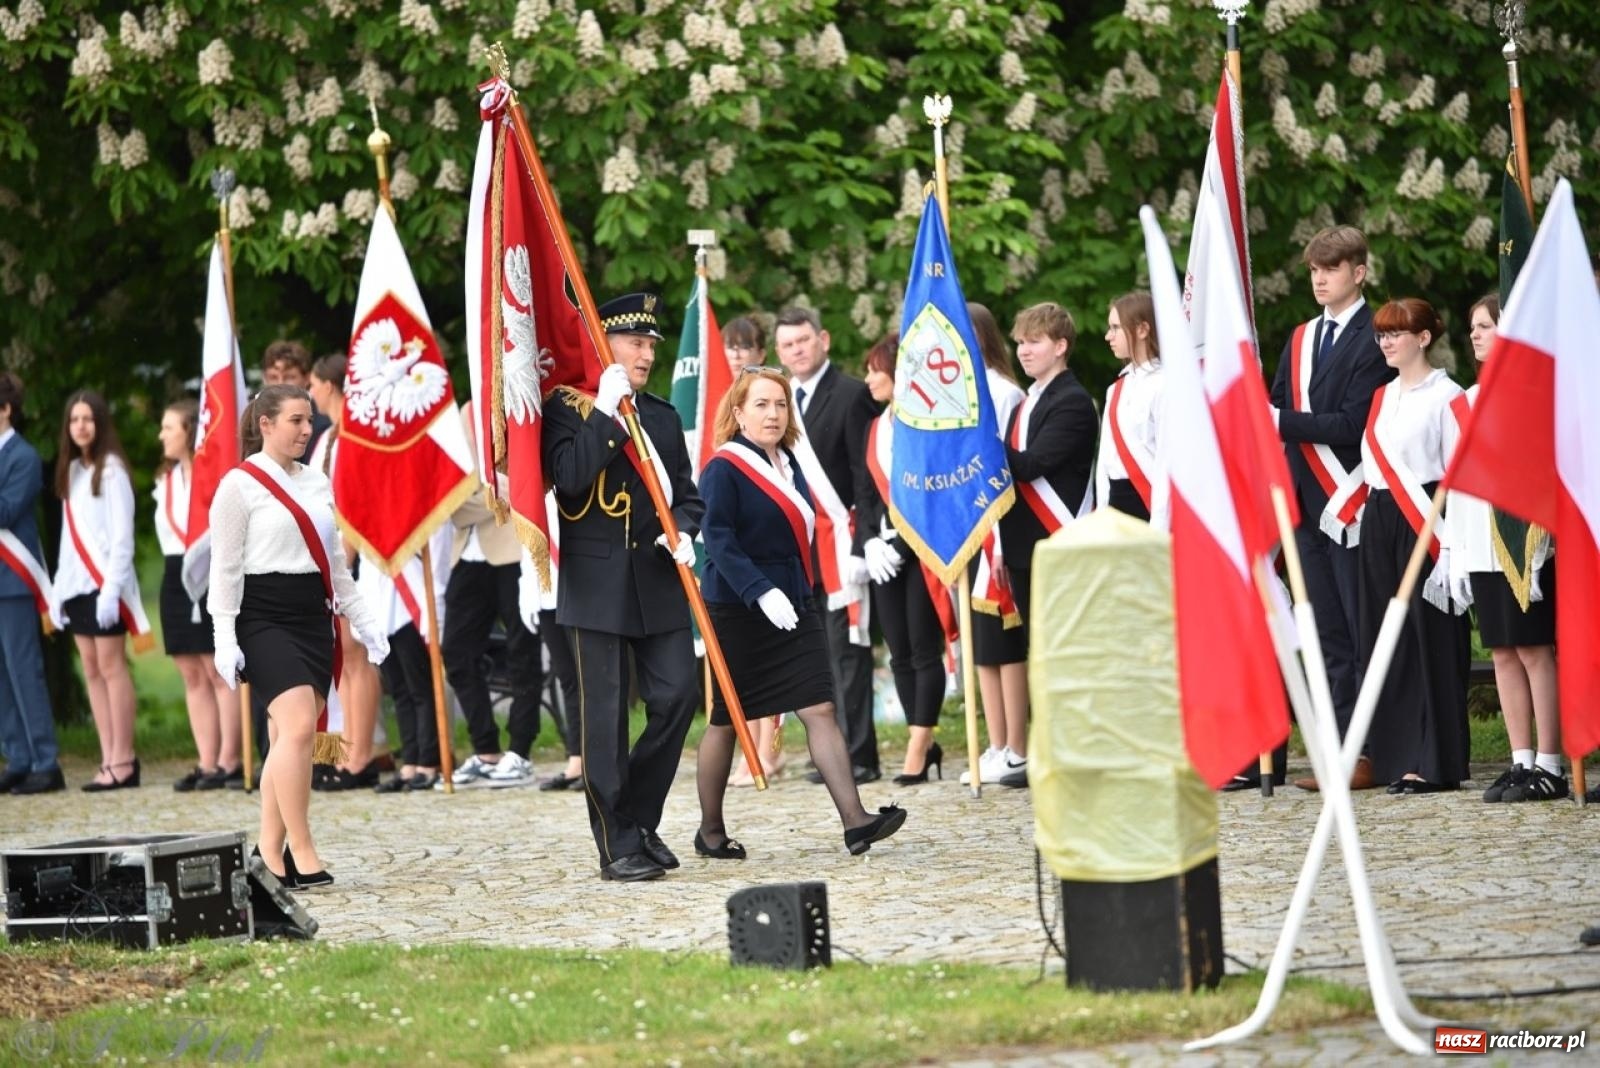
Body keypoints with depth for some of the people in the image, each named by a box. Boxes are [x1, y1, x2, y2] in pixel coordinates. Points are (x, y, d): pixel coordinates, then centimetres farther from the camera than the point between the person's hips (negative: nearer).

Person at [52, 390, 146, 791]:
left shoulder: (111, 470, -6)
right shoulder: (71, 471, 15)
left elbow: (122, 535, -11)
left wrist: (111, 588, -17)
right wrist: (59, 588, 11)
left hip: (104, 582, -7)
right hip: (77, 584, 7)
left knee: (111, 667, -8)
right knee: (92, 671, 4)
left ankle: (123, 761, -7)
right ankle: (109, 759, 5)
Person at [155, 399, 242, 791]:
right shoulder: (167, 479, 16)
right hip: (177, 577, 8)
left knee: (219, 671, -5)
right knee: (192, 675, 7)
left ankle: (229, 761, -3)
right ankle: (206, 763, 9)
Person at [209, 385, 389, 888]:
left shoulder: (318, 483, 15)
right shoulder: (239, 485, -4)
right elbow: (225, 568, -6)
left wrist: (363, 620, 20)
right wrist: (225, 639, -12)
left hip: (314, 615, 6)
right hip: (265, 618, -6)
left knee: (291, 735, 2)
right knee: (298, 727, -18)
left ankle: (270, 849, 9)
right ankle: (302, 854, -16)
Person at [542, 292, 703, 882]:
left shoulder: (663, 415, 15)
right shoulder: (568, 407, -2)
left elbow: (686, 493, 19)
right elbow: (569, 478, -18)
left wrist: (682, 531, -2)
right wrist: (605, 412, -17)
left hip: (657, 582, 5)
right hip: (597, 584, -5)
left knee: (677, 696, -2)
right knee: (605, 715, -2)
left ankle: (639, 817, 16)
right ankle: (618, 843, 2)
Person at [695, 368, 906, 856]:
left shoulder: (788, 464, 11)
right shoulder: (724, 469, -11)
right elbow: (719, 541, -20)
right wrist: (761, 591, -30)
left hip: (794, 608, 6)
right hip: (738, 611, -6)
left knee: (820, 709, -5)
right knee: (726, 720, 5)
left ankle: (855, 820, -13)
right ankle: (710, 831, 18)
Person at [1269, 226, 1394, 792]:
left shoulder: (1374, 339, -8)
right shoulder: (1302, 338, 17)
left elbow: (1354, 423, -16)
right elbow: (1277, 409, 15)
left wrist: (1285, 422, -17)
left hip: (1353, 505, -8)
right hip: (1309, 505, 8)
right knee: (1329, 636, 9)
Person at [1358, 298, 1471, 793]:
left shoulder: (1445, 397, -6)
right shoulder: (1382, 397, 17)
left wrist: (1451, 544, -15)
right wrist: (1368, 520, 12)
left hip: (1425, 524, -8)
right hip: (1380, 525, 8)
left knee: (1430, 639, -6)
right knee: (1385, 636, 6)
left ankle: (1435, 761, -3)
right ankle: (1393, 756, 11)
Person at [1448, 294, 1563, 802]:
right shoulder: (1468, 401, 16)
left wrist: (1535, 550, -15)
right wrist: (1457, 552, 11)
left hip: (1525, 545, -7)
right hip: (1481, 547, 7)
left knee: (1535, 649, -6)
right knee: (1503, 652, 7)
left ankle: (1549, 765, -4)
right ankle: (1521, 761, 12)